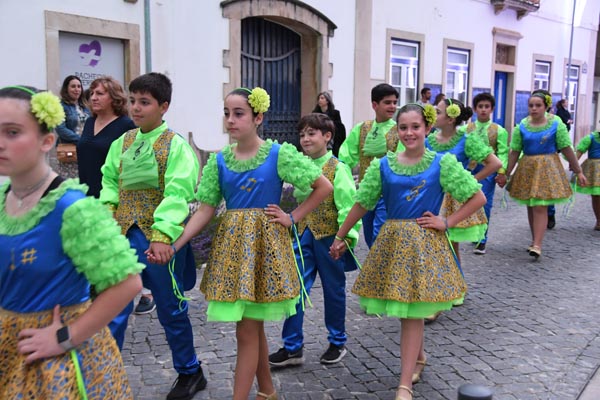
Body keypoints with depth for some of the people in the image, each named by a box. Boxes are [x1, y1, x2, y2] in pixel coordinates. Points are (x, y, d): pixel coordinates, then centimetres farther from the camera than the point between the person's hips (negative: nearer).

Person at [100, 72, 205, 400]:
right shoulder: (122, 143, 9)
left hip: (160, 237, -5)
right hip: (125, 234, 5)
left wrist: (162, 234, -28)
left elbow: (177, 194, -19)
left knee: (170, 308, 9)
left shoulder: (175, 145, -10)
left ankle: (190, 372, 30)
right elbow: (110, 182, 15)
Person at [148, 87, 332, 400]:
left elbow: (324, 187, -3)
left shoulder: (279, 154, -7)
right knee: (253, 326, 14)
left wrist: (292, 217, -6)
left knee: (247, 329, -3)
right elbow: (205, 211, 1)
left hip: (263, 243, -4)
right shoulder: (219, 161, 4)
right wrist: (175, 244, -11)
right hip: (231, 244, 4)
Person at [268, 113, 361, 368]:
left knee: (333, 290, 10)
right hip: (304, 235, 5)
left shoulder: (337, 169, -12)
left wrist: (346, 236, -24)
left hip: (329, 237, -5)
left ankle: (337, 343, 28)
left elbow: (348, 204, -17)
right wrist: (293, 222, 11)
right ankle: (292, 347, 14)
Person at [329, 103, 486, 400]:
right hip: (393, 241, 3)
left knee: (413, 313, -4)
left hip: (425, 243, -3)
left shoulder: (443, 163, -4)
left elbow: (478, 198, -2)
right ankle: (418, 357, 38)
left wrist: (446, 222, -7)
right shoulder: (383, 165, 2)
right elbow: (361, 204, 9)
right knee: (405, 310, 12)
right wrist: (340, 237, 11)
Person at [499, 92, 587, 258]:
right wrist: (506, 174, 2)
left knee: (540, 207, -10)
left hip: (548, 169, -3)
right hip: (527, 168, 3)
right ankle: (535, 240, 23)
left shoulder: (556, 125, -3)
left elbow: (567, 150, -2)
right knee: (531, 207, 10)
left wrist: (578, 171, 1)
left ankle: (537, 245, -10)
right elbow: (514, 152, 4)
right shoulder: (521, 127, 2)